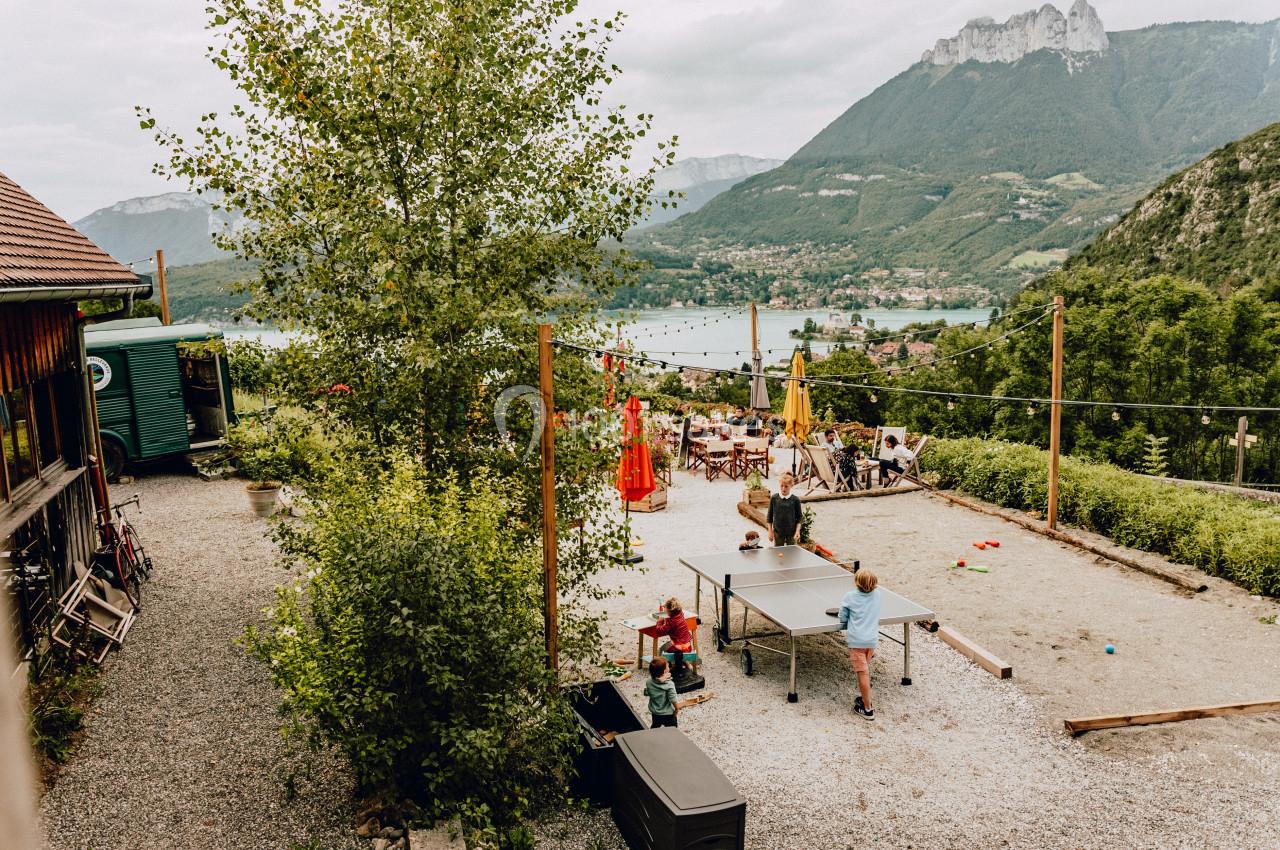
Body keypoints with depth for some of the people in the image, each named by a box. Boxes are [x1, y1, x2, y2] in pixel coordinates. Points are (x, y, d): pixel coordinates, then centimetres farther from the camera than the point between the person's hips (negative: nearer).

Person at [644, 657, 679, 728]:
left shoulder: (649, 682, -14)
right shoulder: (669, 685, -27)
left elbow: (646, 693, -3)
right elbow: (672, 700, -23)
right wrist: (677, 708, -8)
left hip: (655, 712, 5)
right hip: (668, 714, -5)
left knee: (654, 727, 28)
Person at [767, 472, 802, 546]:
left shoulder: (795, 499, -8)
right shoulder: (774, 498, -7)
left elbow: (799, 518, -1)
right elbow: (770, 516, 2)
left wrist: (797, 531, -10)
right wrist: (770, 531, 1)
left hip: (791, 532, 0)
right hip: (778, 531, 1)